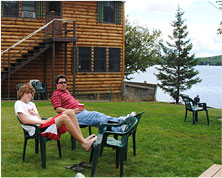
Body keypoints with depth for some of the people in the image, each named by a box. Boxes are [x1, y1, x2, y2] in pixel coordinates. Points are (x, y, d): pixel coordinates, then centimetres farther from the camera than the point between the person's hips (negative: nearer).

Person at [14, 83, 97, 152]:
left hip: (42, 125, 8)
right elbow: (25, 120, -9)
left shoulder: (31, 104, 30)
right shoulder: (19, 104, 5)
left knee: (69, 112, -9)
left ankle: (82, 139, -20)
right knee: (64, 118, -30)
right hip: (36, 130, -8)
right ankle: (84, 143, -29)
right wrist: (43, 122, -11)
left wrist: (47, 120, -1)